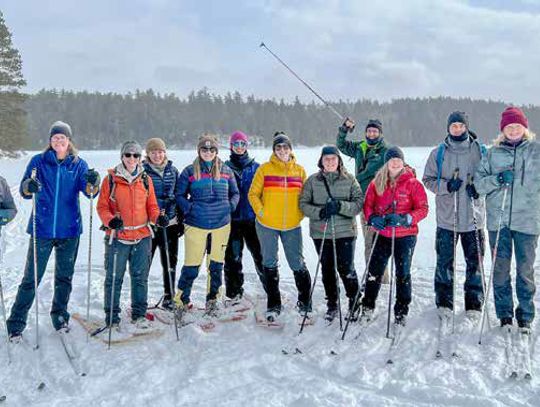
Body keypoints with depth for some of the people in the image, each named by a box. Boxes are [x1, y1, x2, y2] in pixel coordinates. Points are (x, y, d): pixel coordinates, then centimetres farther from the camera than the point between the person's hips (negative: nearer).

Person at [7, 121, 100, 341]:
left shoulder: (78, 164, 3)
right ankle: (16, 323, 11)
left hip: (69, 229, 2)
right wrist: (29, 186, -29)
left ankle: (60, 316, 31)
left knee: (65, 276, 14)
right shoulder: (38, 161, 1)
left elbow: (89, 191, -10)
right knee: (31, 278, 0)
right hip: (42, 229, -1)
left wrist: (93, 183, -33)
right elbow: (24, 191, -5)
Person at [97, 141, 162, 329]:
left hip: (142, 236, 3)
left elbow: (151, 206, 11)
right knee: (114, 278, 5)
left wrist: (158, 217, -8)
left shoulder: (146, 179, 7)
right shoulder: (111, 179, -1)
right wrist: (110, 220, -19)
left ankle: (139, 314, 23)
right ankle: (112, 317, 18)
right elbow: (102, 207, 0)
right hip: (117, 237, -3)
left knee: (140, 277, 10)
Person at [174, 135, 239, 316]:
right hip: (196, 225, -3)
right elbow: (180, 195, 5)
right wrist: (189, 208, -10)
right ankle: (182, 300, 15)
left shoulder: (226, 171, 8)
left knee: (216, 264, 11)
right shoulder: (189, 171, 1)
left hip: (221, 224, 3)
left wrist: (230, 206, 0)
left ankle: (212, 299, 26)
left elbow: (235, 193, 17)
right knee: (192, 265, -2)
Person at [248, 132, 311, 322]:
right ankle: (273, 305, 18)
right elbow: (253, 194, 2)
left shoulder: (299, 170, 5)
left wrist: (300, 214, 1)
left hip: (292, 226, 1)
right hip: (267, 225, -1)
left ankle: (305, 301, 24)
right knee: (270, 264, 6)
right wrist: (261, 212, -9)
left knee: (297, 263, 5)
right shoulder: (264, 169, -1)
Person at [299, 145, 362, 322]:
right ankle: (332, 304, 26)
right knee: (327, 269, 11)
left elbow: (359, 203, -2)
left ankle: (354, 301, 21)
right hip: (321, 233, 2)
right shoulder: (312, 181, 5)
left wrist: (340, 206, -19)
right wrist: (319, 212, -15)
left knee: (346, 269, -2)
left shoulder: (349, 179, 3)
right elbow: (303, 203, 2)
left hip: (345, 231, -2)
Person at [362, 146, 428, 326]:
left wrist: (405, 219, -21)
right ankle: (367, 308, 23)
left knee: (403, 274, 8)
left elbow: (423, 208, -6)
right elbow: (367, 204, 6)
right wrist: (372, 218, -15)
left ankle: (401, 312, 23)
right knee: (374, 271, 6)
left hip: (406, 235, -2)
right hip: (382, 235, 2)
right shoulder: (377, 182, 2)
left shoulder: (412, 183, -5)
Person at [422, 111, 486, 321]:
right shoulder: (438, 153, 4)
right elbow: (428, 179, 4)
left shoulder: (479, 150, 3)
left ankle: (474, 305, 18)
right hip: (446, 217, 0)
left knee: (475, 262, 6)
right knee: (444, 262, 5)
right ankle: (444, 303, 18)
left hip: (473, 216, 0)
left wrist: (479, 187, -11)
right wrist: (446, 186, -13)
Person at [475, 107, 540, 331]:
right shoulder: (493, 153, 7)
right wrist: (497, 179, -12)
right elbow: (478, 182, 5)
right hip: (498, 220, 1)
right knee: (500, 269, 6)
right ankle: (504, 314, 18)